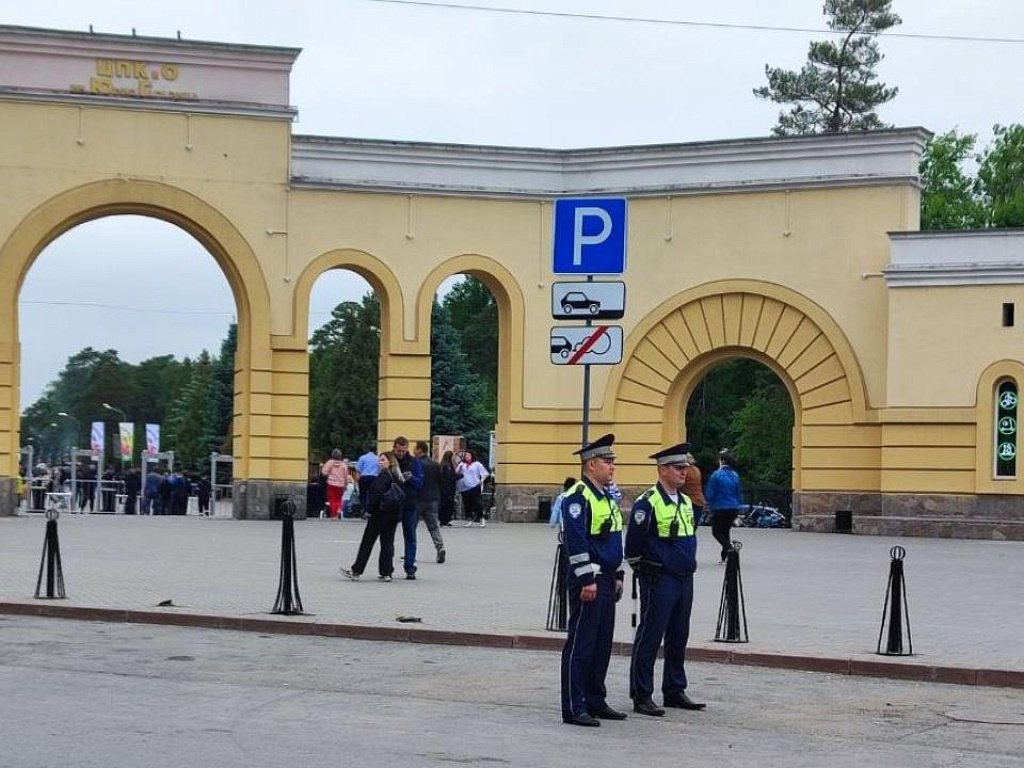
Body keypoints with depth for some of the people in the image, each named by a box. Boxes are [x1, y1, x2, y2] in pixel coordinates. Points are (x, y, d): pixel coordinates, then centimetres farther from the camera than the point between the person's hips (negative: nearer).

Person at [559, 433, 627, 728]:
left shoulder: (606, 497, 17)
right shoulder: (578, 496, -14)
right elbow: (576, 541, -20)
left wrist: (617, 576, 21)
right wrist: (587, 579, -22)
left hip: (606, 580, 10)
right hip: (588, 581, -10)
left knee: (602, 645, 14)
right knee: (580, 645, -5)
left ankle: (596, 702, 23)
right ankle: (574, 709, -2)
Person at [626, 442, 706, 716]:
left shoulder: (686, 502, 13)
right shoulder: (648, 503, -13)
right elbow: (633, 543, -11)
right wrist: (642, 572, -3)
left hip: (684, 580, 8)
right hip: (659, 581, -8)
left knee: (678, 638, 14)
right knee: (649, 639, -3)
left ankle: (674, 691, 24)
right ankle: (641, 696, 1)